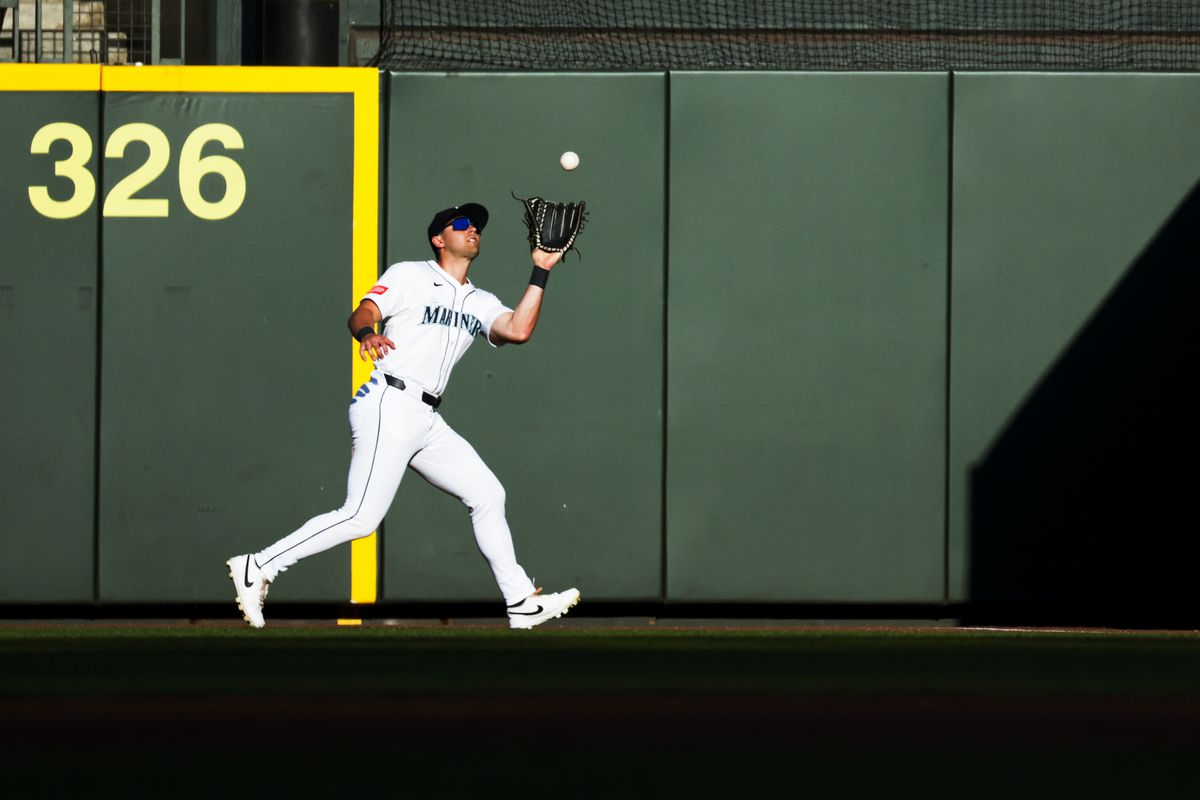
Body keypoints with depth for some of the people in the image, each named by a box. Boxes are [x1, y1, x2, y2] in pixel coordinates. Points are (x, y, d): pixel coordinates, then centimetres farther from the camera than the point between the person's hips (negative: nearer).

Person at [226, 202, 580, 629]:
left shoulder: (481, 303, 19)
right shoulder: (409, 275, 2)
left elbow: (518, 330, 1)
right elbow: (362, 313, -11)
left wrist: (540, 273, 2)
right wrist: (367, 333, -34)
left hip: (427, 421, 8)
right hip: (390, 407, -8)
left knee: (487, 495, 8)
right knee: (362, 517, -18)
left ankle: (522, 604, 14)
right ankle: (259, 567, -14)